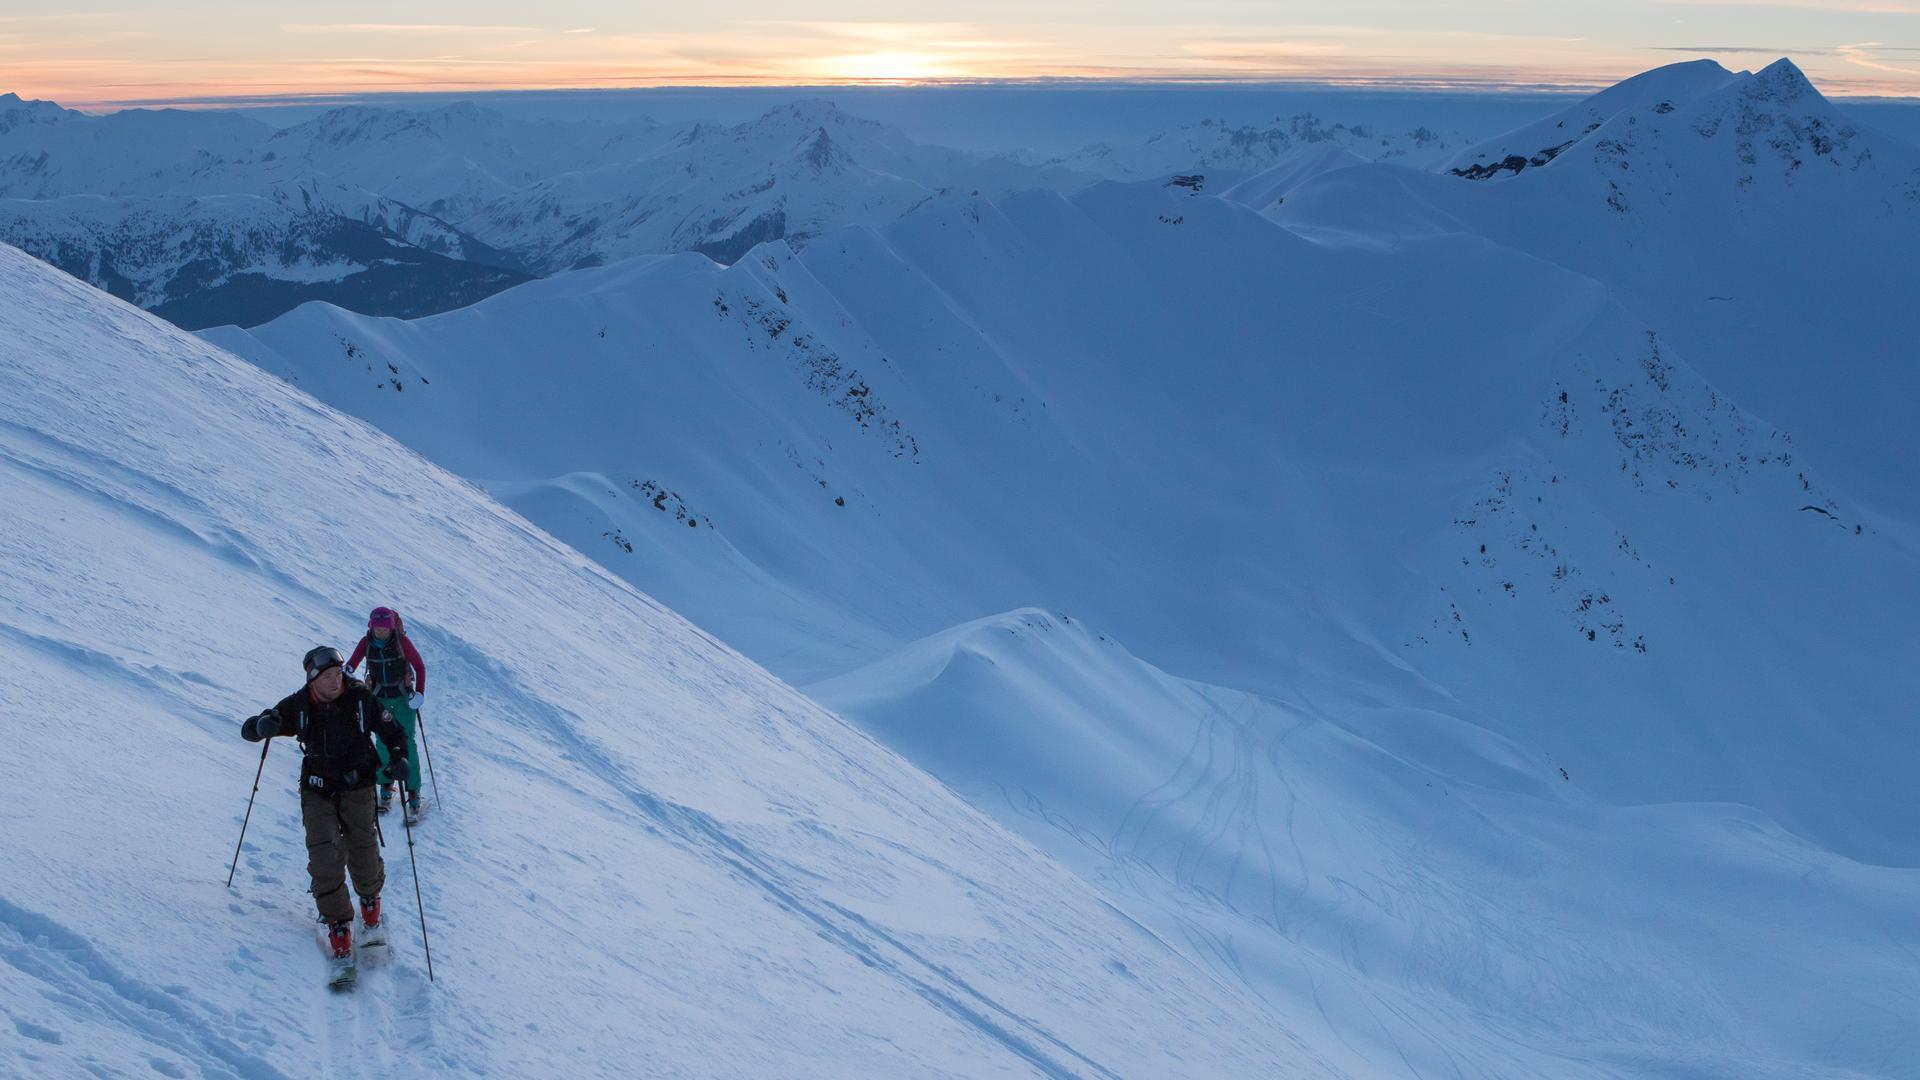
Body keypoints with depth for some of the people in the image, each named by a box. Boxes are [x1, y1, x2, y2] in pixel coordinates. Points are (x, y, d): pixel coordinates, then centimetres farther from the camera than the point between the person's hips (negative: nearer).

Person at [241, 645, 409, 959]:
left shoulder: (361, 698, -8)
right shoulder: (298, 705, -6)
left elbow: (392, 731, 4)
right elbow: (248, 731, 0)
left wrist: (398, 756, -16)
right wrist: (263, 725, -25)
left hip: (357, 787, 0)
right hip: (318, 790, 1)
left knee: (363, 851, -1)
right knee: (324, 855, -12)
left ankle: (370, 896, 32)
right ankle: (337, 921, 3)